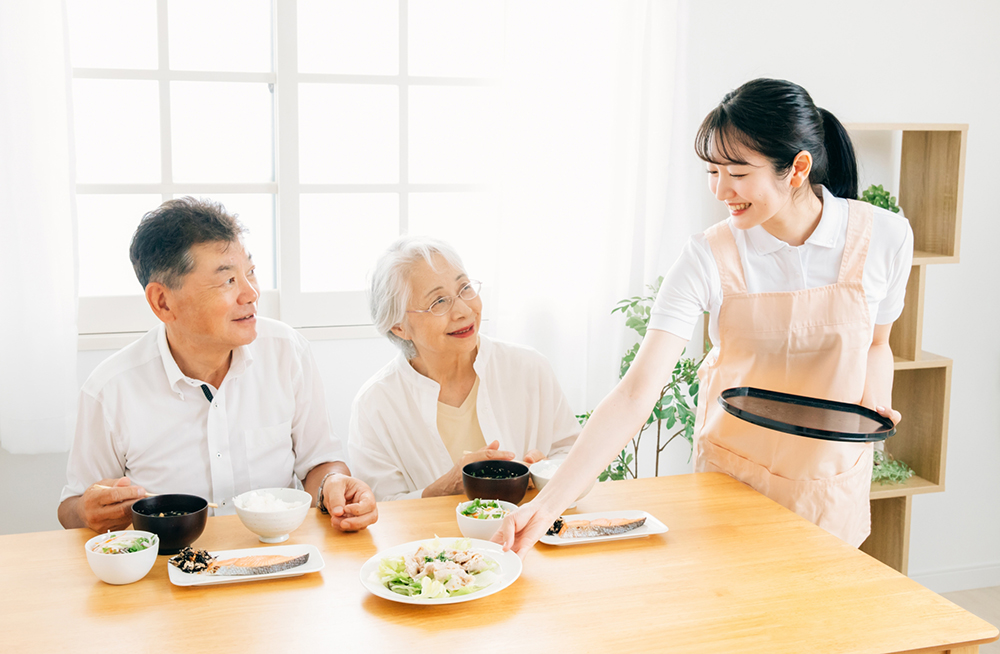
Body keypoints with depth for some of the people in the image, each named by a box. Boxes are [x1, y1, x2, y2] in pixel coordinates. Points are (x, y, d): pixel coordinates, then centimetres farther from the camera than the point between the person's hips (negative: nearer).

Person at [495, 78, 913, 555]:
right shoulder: (708, 257, -19)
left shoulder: (884, 237, -13)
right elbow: (636, 394, -26)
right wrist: (548, 504, -35)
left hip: (831, 488, 1)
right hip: (731, 479, -1)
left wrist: (875, 401, -14)